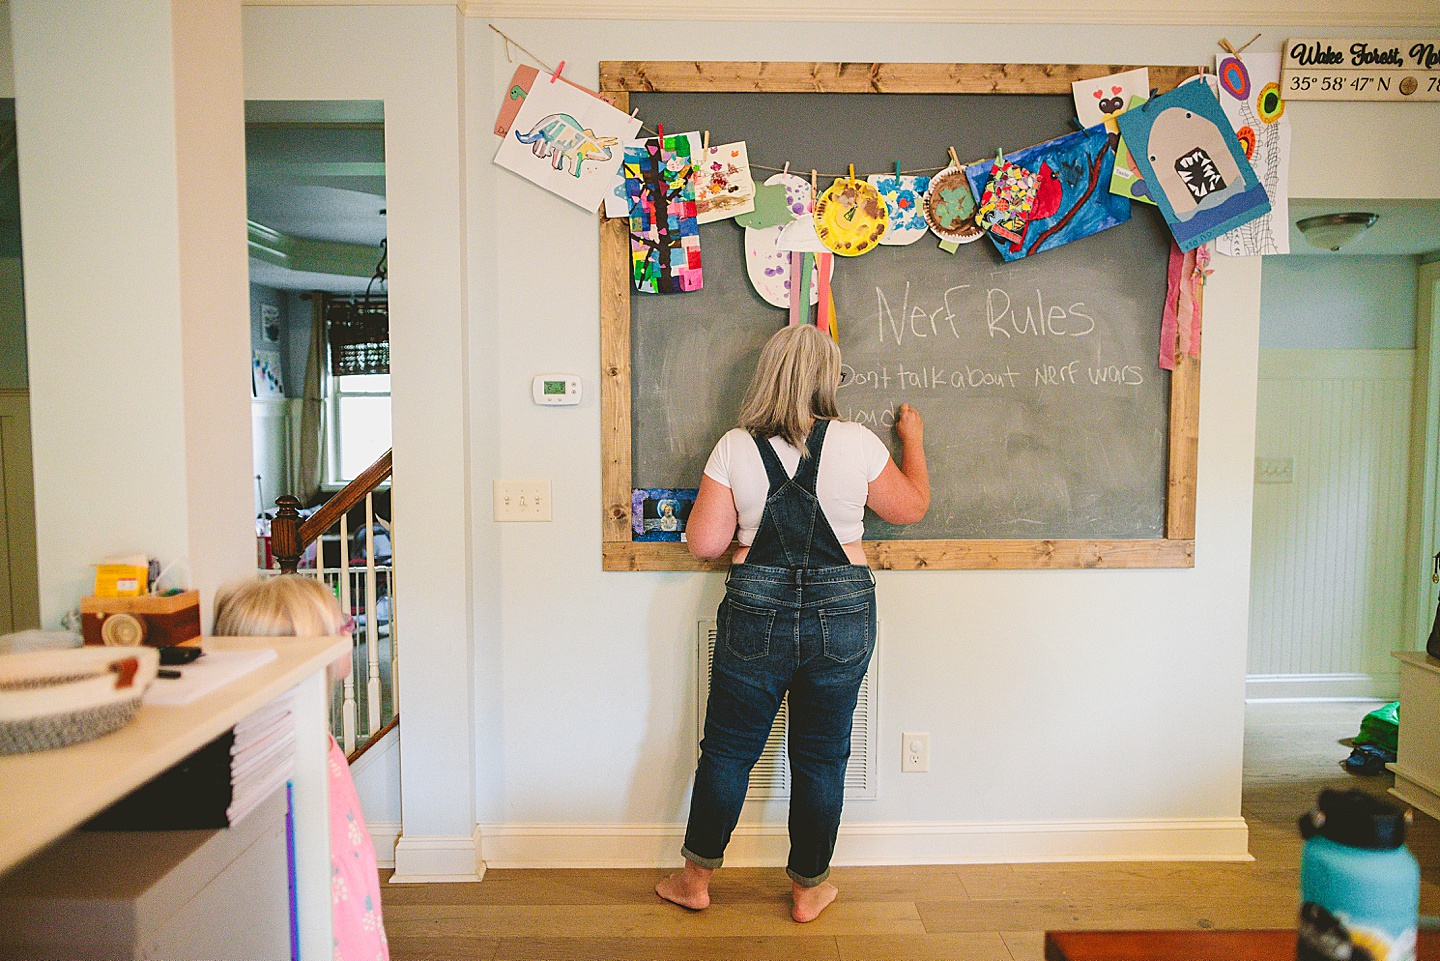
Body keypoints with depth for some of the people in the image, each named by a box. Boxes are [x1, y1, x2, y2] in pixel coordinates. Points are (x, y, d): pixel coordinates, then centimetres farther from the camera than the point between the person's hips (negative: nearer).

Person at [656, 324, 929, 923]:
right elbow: (912, 507, 9)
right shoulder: (857, 443, -5)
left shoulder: (734, 448, -4)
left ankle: (697, 877, 29)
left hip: (755, 610, 0)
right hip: (841, 614, 0)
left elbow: (704, 544, -5)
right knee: (821, 755, 14)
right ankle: (809, 888, 29)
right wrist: (912, 440, 24)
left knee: (728, 747, 14)